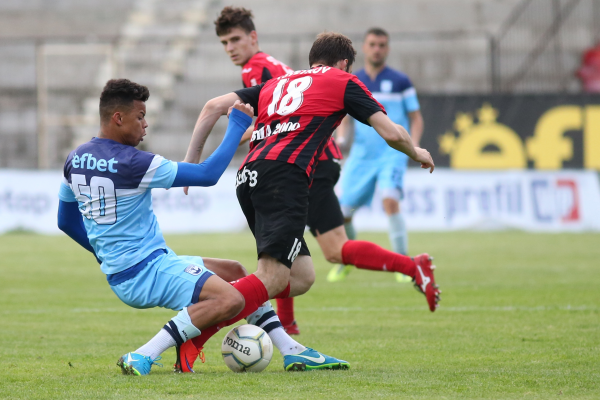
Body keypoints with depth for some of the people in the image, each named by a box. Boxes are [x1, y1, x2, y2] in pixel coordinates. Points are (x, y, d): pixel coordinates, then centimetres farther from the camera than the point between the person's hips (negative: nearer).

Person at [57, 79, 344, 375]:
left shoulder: (75, 159, 7)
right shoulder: (129, 162, -20)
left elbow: (66, 222, 20)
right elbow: (208, 174, -18)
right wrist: (237, 125, -7)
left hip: (117, 271, 10)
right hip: (143, 273, -10)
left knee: (234, 272, 18)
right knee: (230, 299, -28)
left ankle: (291, 351, 16)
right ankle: (142, 358, -23)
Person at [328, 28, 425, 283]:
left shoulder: (400, 82, 1)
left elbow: (415, 118, 6)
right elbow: (344, 117, 15)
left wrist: (414, 143, -12)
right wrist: (341, 138, -6)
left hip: (392, 151, -3)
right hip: (361, 156, 3)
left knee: (390, 200, -28)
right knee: (342, 212, -1)